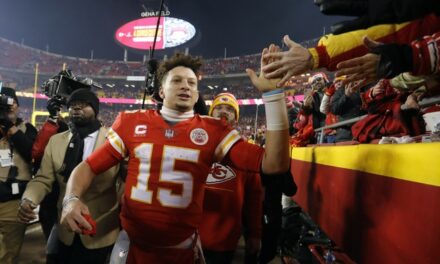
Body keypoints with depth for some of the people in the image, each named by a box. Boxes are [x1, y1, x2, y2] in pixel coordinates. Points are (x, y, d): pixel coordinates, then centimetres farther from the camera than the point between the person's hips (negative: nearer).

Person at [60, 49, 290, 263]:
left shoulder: (214, 131, -6)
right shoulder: (132, 122, -3)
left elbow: (274, 164, -14)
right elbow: (89, 166, 1)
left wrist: (272, 92, -19)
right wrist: (72, 199, -21)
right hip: (132, 244, 1)